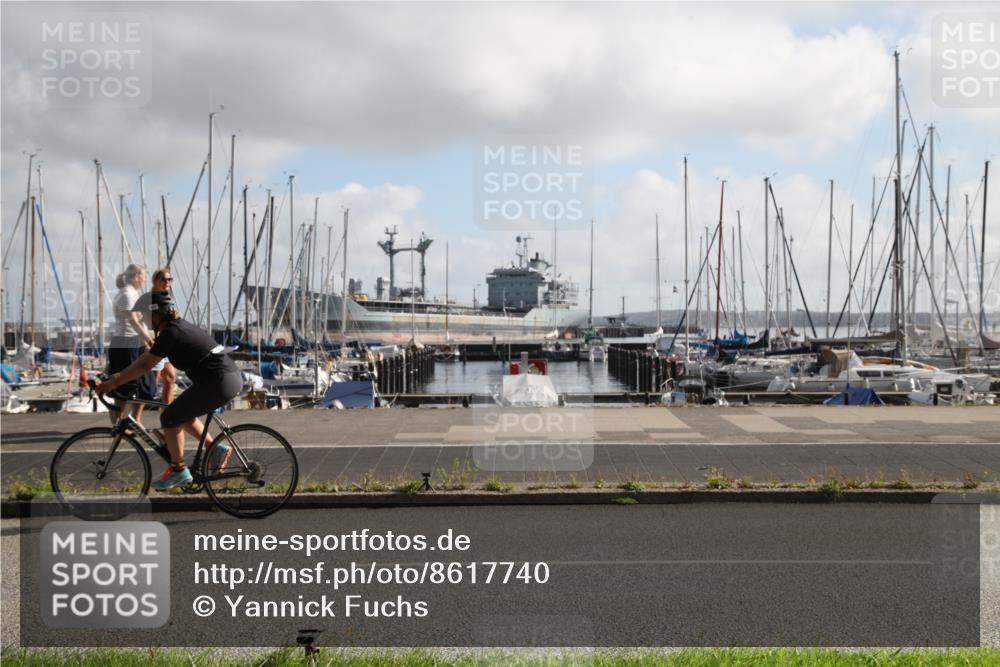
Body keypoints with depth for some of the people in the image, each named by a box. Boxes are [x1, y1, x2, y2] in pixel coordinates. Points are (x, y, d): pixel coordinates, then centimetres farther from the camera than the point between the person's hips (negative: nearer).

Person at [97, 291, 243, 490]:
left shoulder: (170, 334, -12)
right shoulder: (178, 327, 17)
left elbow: (145, 365, -10)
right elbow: (146, 357, 24)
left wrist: (115, 382, -3)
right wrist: (118, 376, 23)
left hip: (218, 383, -10)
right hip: (232, 378, 10)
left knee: (170, 417, -1)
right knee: (182, 413, 23)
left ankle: (178, 471, 7)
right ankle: (215, 448, 20)